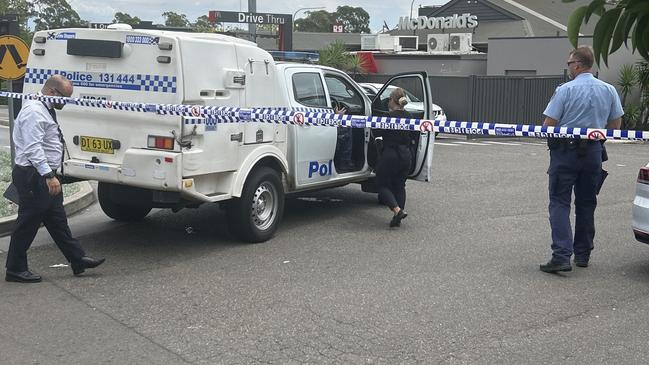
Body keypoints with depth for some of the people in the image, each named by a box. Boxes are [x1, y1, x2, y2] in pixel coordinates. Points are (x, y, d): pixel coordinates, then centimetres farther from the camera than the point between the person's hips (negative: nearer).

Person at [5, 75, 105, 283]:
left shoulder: (45, 110, 16)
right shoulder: (34, 111, -17)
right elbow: (33, 148, -27)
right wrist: (48, 175, -33)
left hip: (45, 176, 10)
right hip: (33, 177, -10)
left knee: (57, 220, 13)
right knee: (28, 223, -2)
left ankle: (78, 260, 18)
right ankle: (15, 270, 8)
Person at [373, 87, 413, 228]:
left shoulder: (390, 116, -15)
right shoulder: (408, 116, 6)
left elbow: (377, 132, -10)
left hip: (390, 155, -7)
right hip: (405, 155, 7)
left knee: (383, 185, 6)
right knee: (399, 185, 16)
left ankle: (398, 210, -14)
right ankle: (397, 219, 15)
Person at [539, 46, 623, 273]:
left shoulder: (565, 90, -12)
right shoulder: (609, 90, 3)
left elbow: (549, 124, -13)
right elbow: (615, 125, 10)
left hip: (565, 151, -5)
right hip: (593, 152, 5)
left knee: (559, 203, -3)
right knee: (586, 203, 15)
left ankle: (562, 256, -15)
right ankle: (582, 254, 23)